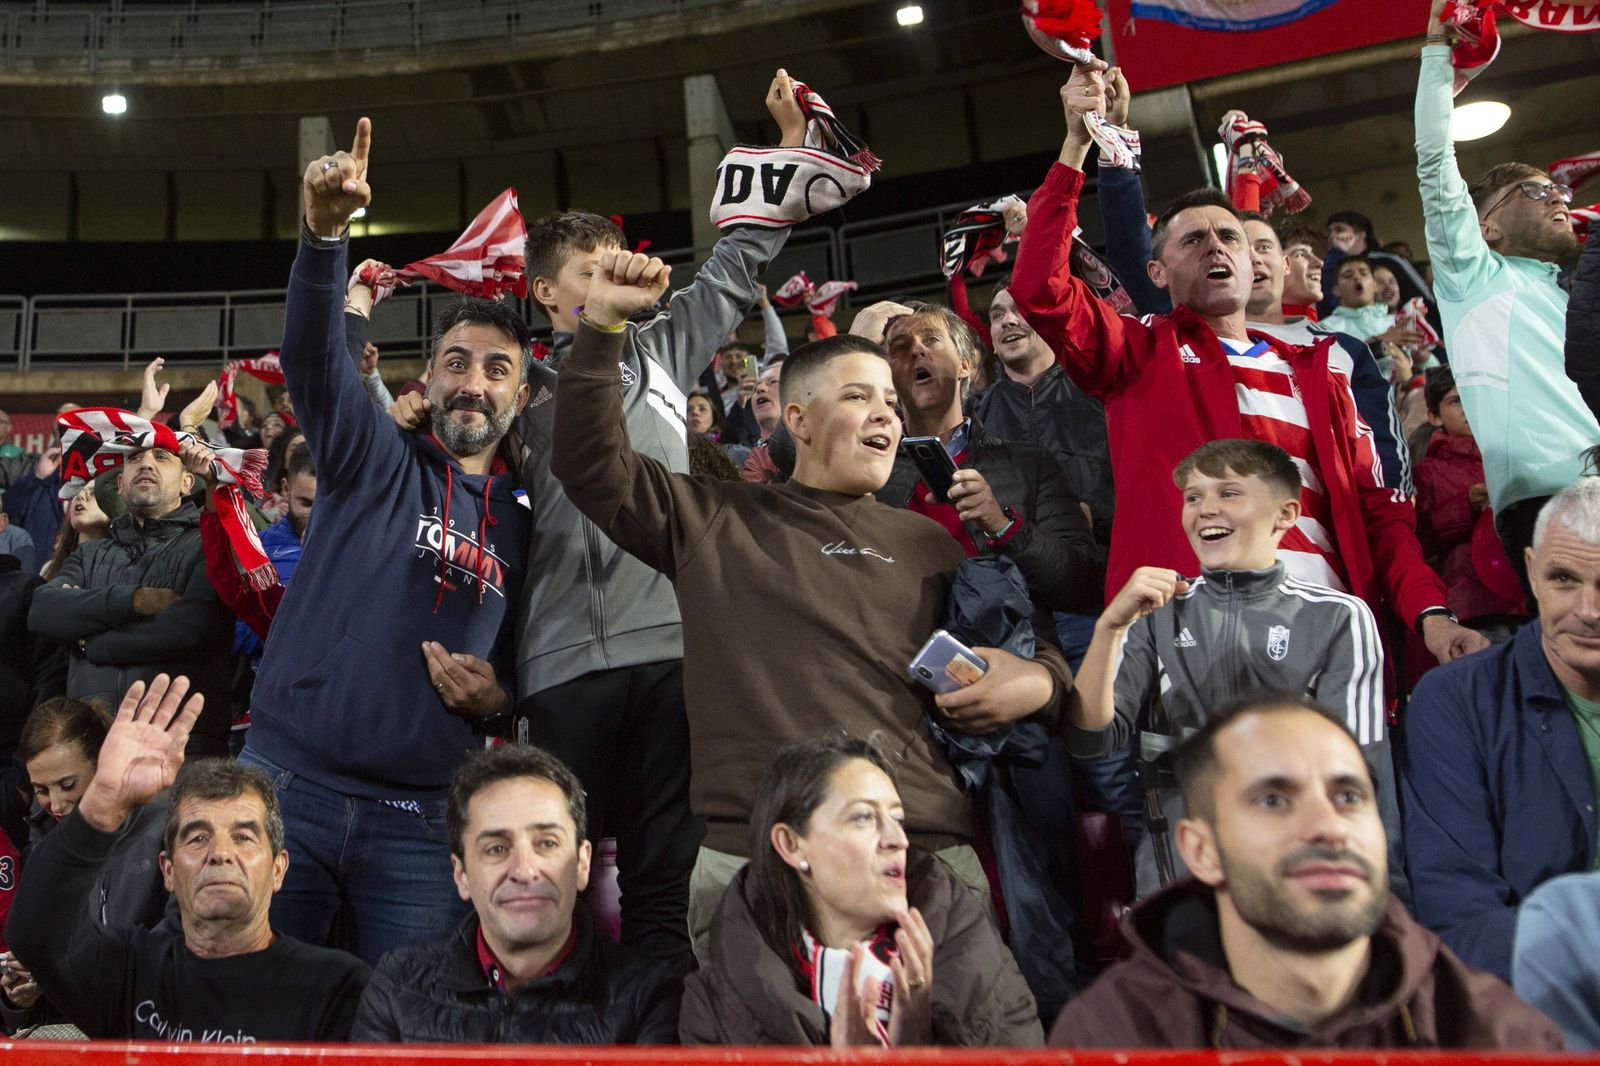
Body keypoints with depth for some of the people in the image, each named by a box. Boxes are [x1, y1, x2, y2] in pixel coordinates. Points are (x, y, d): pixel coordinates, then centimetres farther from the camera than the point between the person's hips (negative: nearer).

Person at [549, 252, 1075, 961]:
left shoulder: (926, 544, 22)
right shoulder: (718, 524, 15)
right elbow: (591, 464, 7)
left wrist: (1041, 681, 6)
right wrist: (603, 324, -1)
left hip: (927, 852, 2)